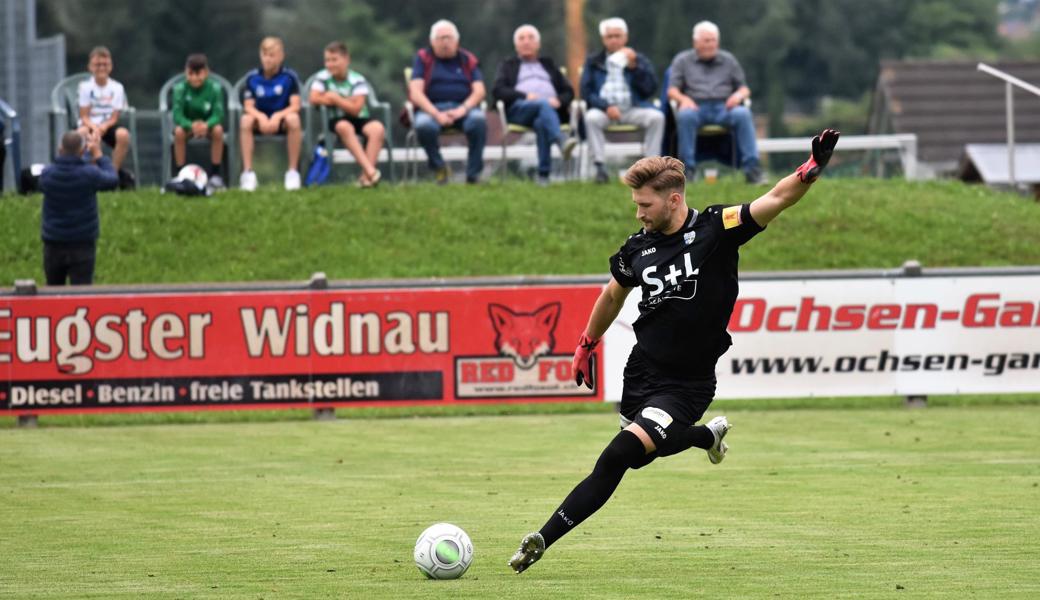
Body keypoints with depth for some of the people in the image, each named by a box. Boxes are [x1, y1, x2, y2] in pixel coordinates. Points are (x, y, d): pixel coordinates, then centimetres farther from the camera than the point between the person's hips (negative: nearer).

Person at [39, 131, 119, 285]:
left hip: (53, 243, 2)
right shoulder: (89, 174, -15)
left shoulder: (47, 174, -11)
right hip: (82, 243, -2)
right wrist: (98, 154, 13)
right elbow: (113, 180, 3)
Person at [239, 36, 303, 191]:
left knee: (294, 119, -35)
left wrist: (278, 116, -29)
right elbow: (248, 106, -5)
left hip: (281, 119, -1)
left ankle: (293, 171, -25)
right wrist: (261, 117, -27)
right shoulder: (252, 78, -1)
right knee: (246, 120, -31)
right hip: (260, 118, 1)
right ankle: (247, 172, -29)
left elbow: (295, 105, -11)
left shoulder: (289, 77, -6)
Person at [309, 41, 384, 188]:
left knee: (378, 129, -29)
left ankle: (366, 176, -34)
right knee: (344, 127, -36)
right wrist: (346, 101, -13)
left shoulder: (357, 80, -4)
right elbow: (314, 98, -15)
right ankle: (370, 170, -41)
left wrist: (335, 99, -14)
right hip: (336, 120, -1)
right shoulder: (323, 77, 0)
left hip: (359, 119, 1)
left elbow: (355, 109, -13)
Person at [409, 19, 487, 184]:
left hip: (463, 107, 1)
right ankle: (439, 168, -10)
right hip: (432, 108, -1)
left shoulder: (467, 60, 14)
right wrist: (436, 114, -18)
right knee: (423, 125, -36)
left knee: (478, 120, -34)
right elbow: (415, 93, -3)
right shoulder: (423, 58, 9)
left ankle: (473, 173, -21)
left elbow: (479, 91, 4)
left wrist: (463, 109, -17)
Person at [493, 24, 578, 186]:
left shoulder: (548, 64, 35)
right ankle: (561, 141, -64)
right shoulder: (508, 65, 28)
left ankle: (543, 175, -47)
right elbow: (498, 90, 9)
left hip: (551, 109, 2)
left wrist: (559, 101, -3)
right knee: (543, 104, -38)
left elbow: (568, 91, 23)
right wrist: (525, 96, -8)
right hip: (519, 109, -2)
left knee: (541, 122, -38)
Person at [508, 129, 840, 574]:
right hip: (641, 371, 6)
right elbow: (614, 294, 21)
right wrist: (586, 345, 27)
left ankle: (541, 542, -10)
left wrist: (812, 169, -39)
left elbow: (778, 199, -21)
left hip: (687, 384, -6)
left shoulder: (716, 230, -13)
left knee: (615, 461, -18)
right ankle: (708, 435, 51)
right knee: (646, 452, 22)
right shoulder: (639, 247, 1)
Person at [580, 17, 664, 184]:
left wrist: (634, 67, -8)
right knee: (591, 117, -34)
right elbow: (586, 91, 3)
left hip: (634, 109, 1)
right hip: (604, 109, -1)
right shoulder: (593, 62, 15)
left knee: (657, 117, -28)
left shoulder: (640, 60, 17)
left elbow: (650, 88, 4)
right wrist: (606, 107, -14)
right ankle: (599, 167, -32)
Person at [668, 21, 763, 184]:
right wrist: (683, 98, -15)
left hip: (724, 108, 1)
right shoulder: (682, 60, 17)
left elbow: (745, 89, 19)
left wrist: (739, 95, -6)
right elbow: (672, 90, 8)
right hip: (696, 107, -1)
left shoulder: (728, 60, 21)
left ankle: (752, 169, -36)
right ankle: (687, 169, -35)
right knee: (685, 115, -38)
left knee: (743, 114, -32)